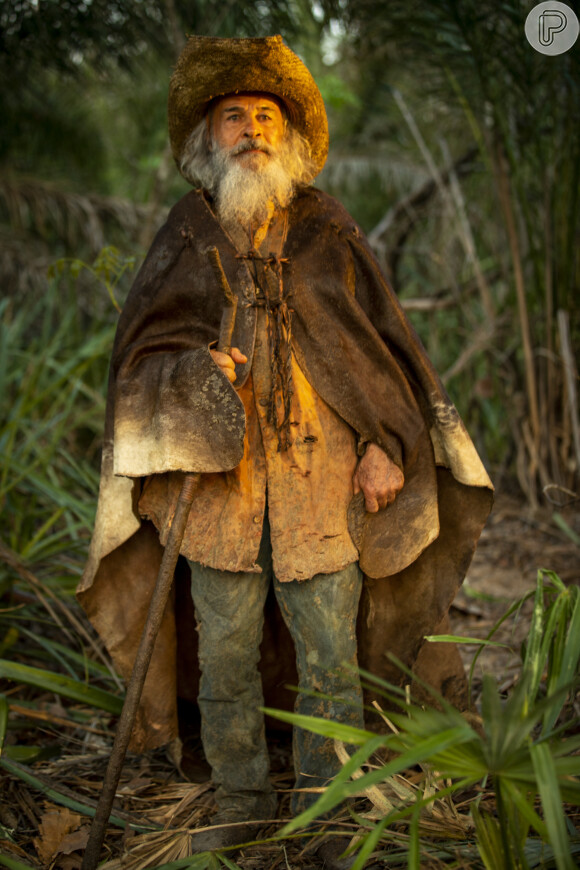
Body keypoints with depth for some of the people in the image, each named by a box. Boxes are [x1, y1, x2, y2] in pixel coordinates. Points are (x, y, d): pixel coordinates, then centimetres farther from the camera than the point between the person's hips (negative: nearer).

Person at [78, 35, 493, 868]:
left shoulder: (329, 233, 7)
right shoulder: (184, 240, 7)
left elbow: (384, 343, 8)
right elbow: (141, 352, 5)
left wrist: (385, 445, -2)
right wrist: (192, 373, -17)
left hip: (323, 482, 0)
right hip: (220, 483, 0)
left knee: (330, 659, 5)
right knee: (227, 655, 8)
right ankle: (241, 800, 28)